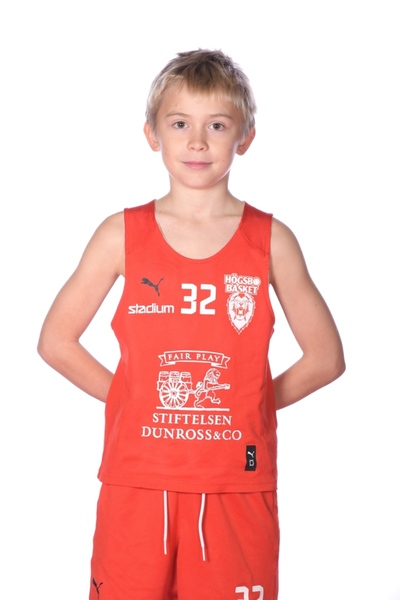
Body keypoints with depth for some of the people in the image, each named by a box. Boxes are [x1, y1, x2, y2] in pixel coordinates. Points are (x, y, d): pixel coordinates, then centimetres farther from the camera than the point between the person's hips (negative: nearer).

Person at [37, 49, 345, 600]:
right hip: (137, 480, 0)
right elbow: (56, 340, 5)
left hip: (237, 485, 0)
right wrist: (141, 402, 0)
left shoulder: (271, 240, 1)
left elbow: (325, 357, 7)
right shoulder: (123, 234, 1)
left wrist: (246, 408, 0)